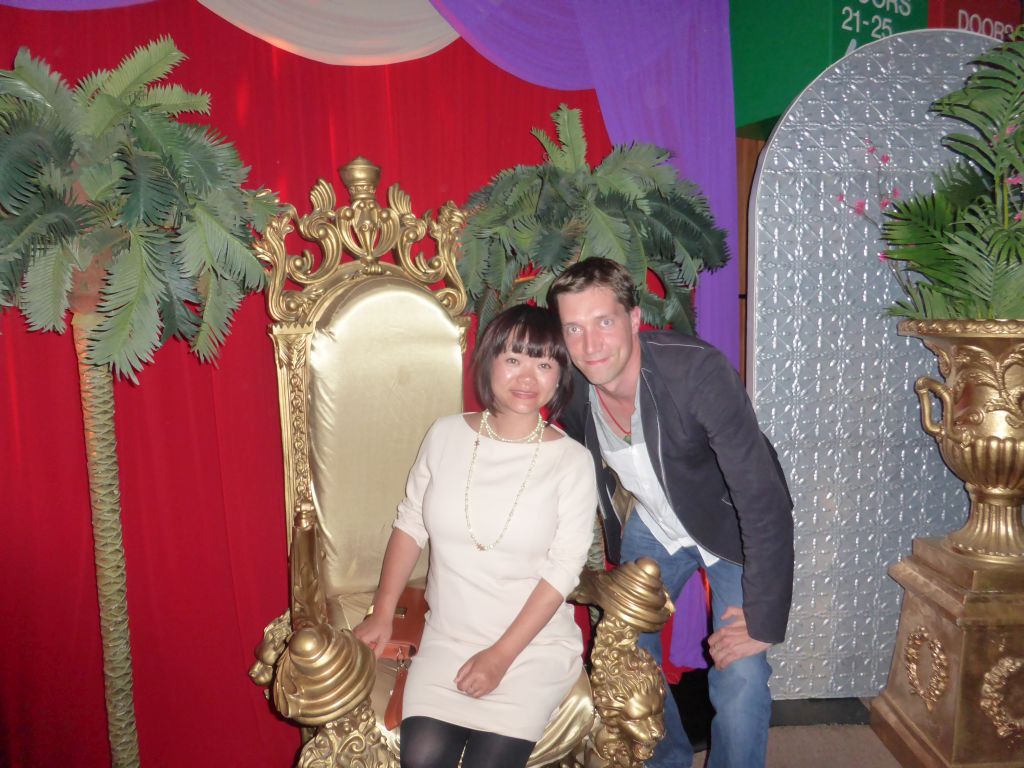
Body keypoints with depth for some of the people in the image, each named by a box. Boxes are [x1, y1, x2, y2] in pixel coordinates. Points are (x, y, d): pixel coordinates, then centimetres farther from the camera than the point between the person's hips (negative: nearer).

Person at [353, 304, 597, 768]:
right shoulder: (446, 435, -1)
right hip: (446, 638, 2)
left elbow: (563, 570, -10)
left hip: (536, 643, -2)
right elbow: (410, 524, 8)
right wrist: (382, 613, 3)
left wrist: (502, 655, -13)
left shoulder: (571, 460, -10)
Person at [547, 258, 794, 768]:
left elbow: (765, 499, -33)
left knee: (739, 680, -14)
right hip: (653, 525, 5)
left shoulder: (698, 370, -34)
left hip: (732, 529, -4)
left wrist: (763, 623, -29)